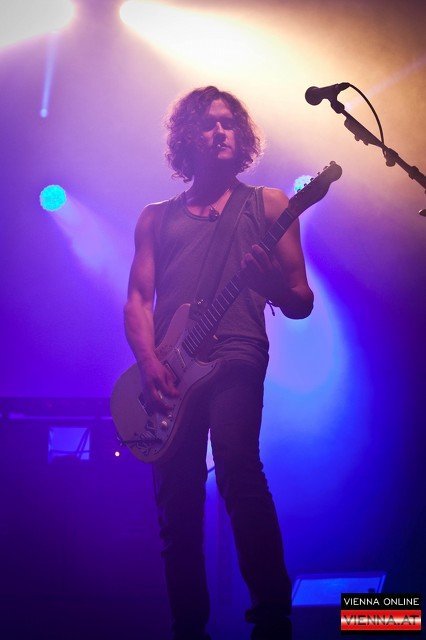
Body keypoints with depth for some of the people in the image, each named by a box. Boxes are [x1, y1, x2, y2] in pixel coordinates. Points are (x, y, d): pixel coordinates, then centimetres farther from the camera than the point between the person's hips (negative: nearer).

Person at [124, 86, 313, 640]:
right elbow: (138, 299, 11)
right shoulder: (156, 218, 21)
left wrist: (274, 284, -14)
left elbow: (301, 304, 11)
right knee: (176, 501, -1)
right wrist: (149, 362, -8)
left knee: (236, 464, -26)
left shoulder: (267, 204, 15)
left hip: (236, 355, -3)